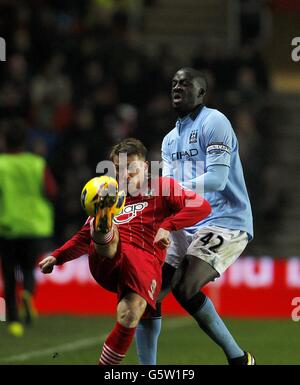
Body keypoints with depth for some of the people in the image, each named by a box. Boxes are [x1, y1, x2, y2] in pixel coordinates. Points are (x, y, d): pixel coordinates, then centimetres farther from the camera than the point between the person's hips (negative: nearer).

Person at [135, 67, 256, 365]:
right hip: (186, 226, 8)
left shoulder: (213, 122, -7)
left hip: (225, 222, -8)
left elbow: (217, 179, -19)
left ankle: (238, 358, -10)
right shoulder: (170, 140, 19)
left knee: (185, 291, -25)